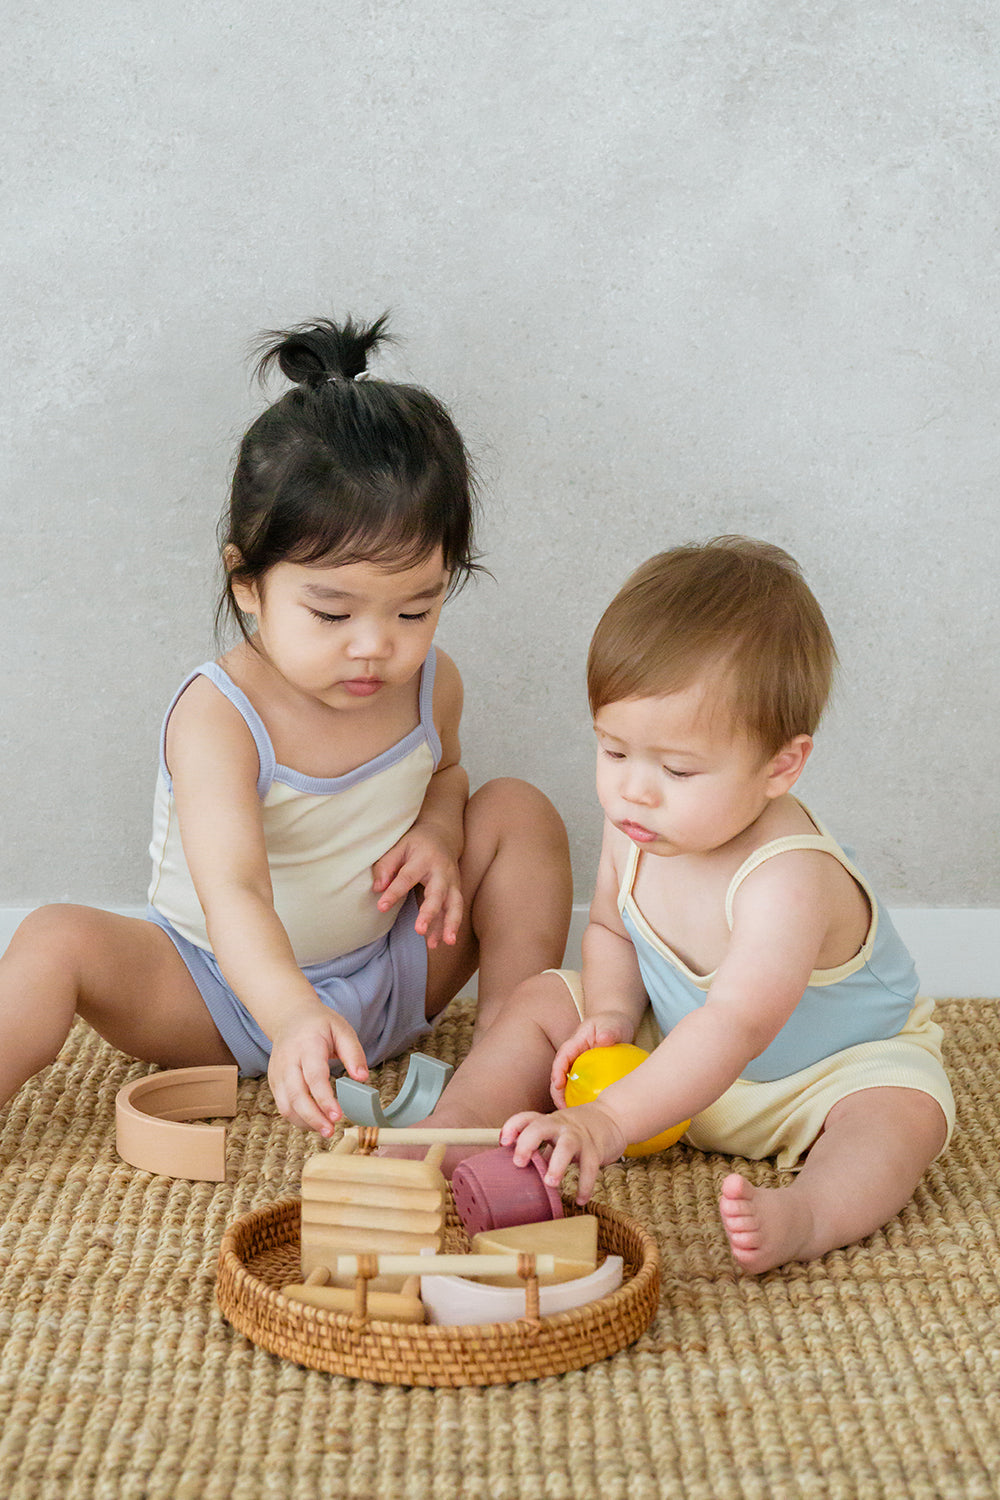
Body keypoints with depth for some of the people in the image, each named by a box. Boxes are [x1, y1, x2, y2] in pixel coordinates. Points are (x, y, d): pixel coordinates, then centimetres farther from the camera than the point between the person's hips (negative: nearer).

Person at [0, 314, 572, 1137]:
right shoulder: (217, 718, -26)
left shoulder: (430, 683, -8)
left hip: (395, 973, 4)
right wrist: (292, 1016, -58)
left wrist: (438, 833, -8)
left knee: (519, 810, -9)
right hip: (227, 994, -4)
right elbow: (234, 894, -39)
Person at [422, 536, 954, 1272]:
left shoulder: (787, 878, -39)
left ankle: (807, 1216, -57)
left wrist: (608, 1120, -57)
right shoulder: (636, 829, -16)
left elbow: (736, 1026, -49)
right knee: (542, 1002, -3)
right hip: (676, 1051, 6)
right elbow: (611, 928, 4)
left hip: (831, 1066, -6)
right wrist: (609, 1014, -18)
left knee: (905, 1111, -34)